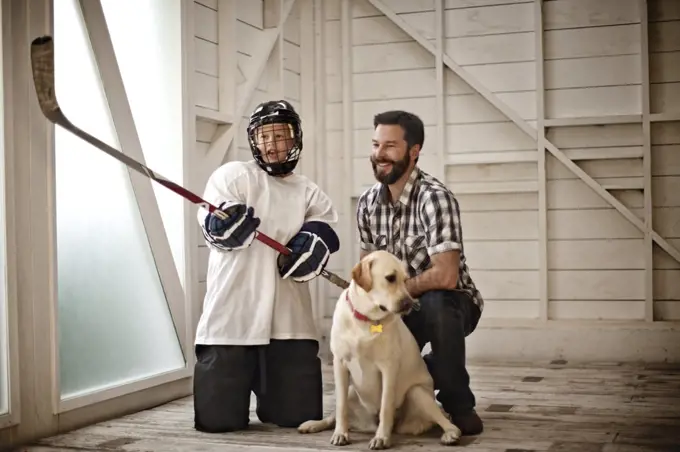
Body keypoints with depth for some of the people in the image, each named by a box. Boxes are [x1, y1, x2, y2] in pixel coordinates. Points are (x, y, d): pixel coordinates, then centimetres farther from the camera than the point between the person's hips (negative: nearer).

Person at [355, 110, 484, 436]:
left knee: (434, 302, -38)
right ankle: (425, 373, 21)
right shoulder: (368, 203, -2)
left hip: (449, 305, -6)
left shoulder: (434, 198, -24)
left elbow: (445, 276, -32)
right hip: (402, 306, 6)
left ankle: (459, 404, -13)